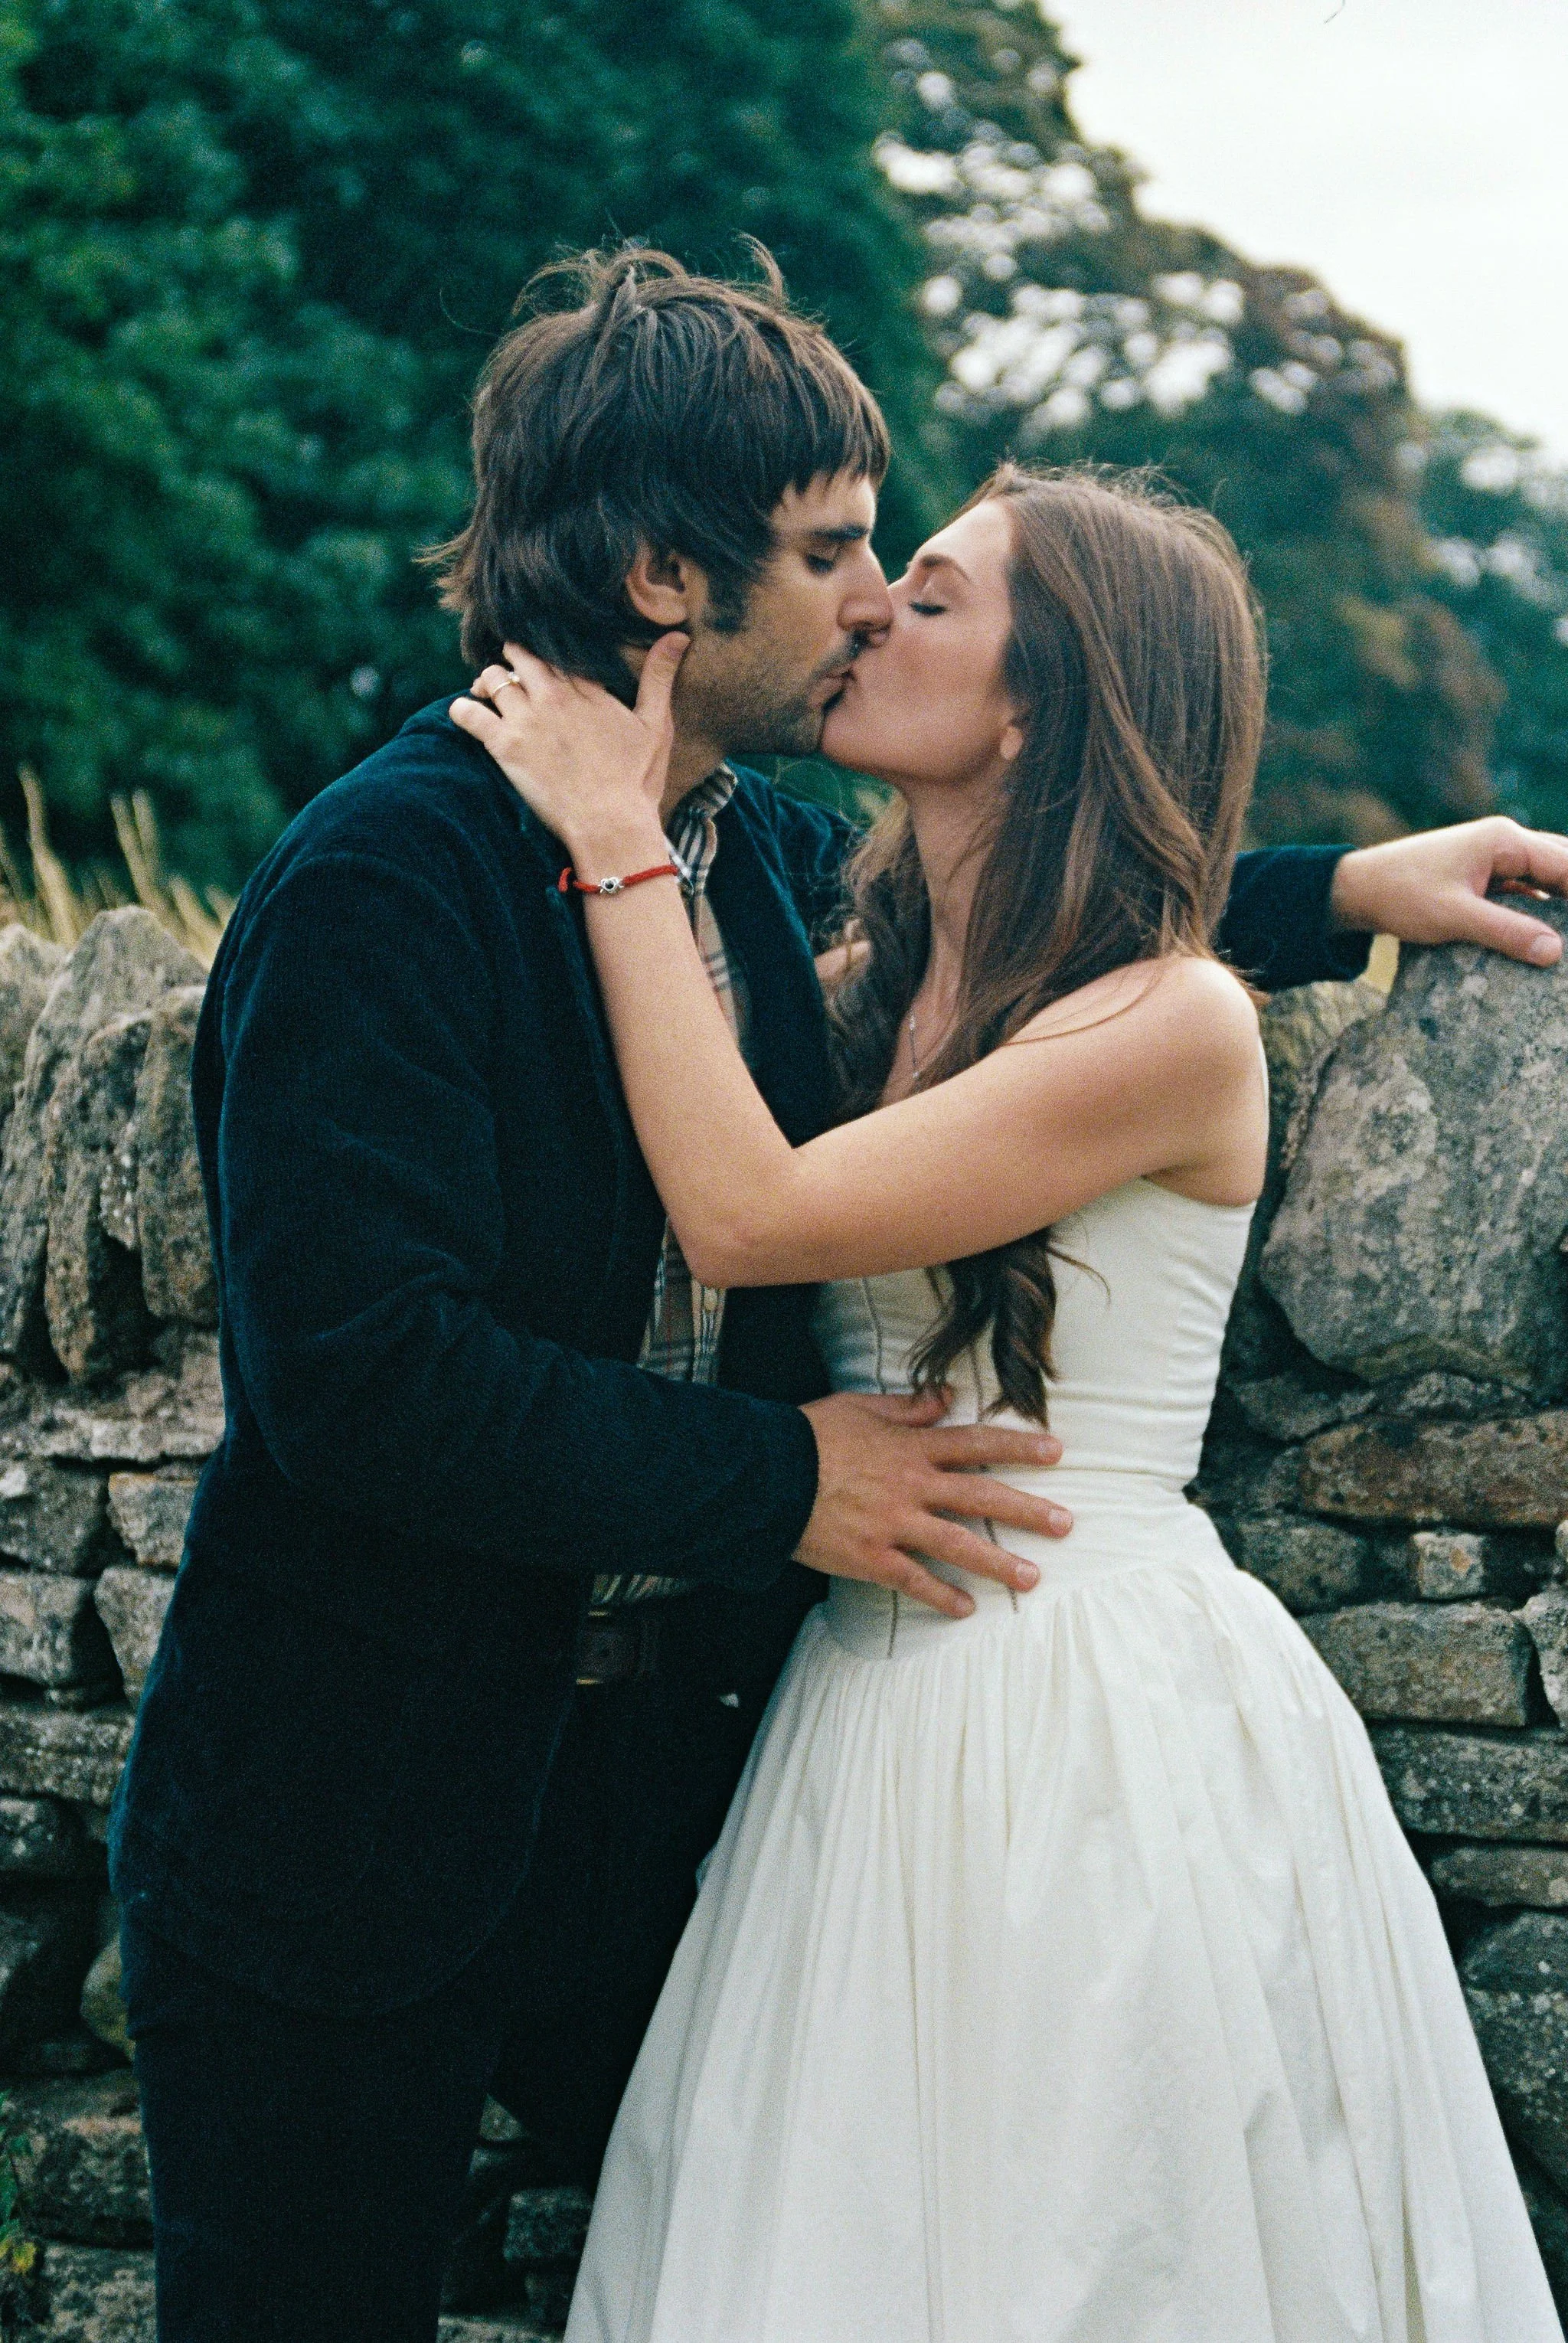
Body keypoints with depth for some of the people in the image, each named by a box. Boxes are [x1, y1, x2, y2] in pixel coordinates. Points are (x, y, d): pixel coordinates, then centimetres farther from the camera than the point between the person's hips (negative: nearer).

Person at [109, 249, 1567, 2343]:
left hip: (650, 1775, 7)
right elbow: (356, 1370, -28)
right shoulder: (382, 883, -21)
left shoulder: (764, 853, 4)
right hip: (362, 1838, -7)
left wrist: (1339, 893, 19)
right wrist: (776, 1482, -22)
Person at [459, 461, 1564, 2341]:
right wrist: (622, 826, 3)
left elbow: (745, 1214, -21)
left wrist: (618, 843, -15)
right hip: (890, 1707, 7)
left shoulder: (1176, 1023, -15)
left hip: (1104, 1728, -7)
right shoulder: (867, 984, 9)